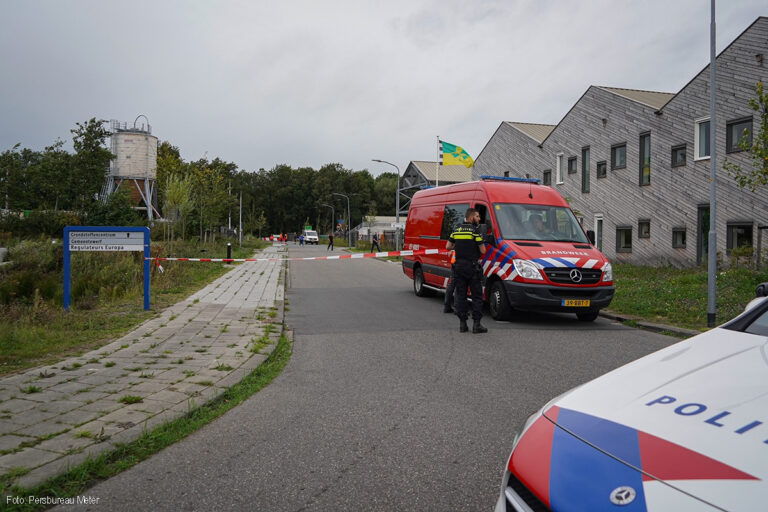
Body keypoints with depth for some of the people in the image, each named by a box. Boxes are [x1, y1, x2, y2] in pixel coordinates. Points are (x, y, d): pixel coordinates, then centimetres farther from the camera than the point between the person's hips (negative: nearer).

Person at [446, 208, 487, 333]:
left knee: (460, 295, 9)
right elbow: (483, 250, -9)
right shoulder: (475, 231, -9)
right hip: (471, 266, -5)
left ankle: (462, 323, 9)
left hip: (458, 266, 5)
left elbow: (448, 246, 12)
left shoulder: (457, 230, 9)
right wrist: (480, 244, 12)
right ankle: (477, 324, 0)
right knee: (477, 295, 2)